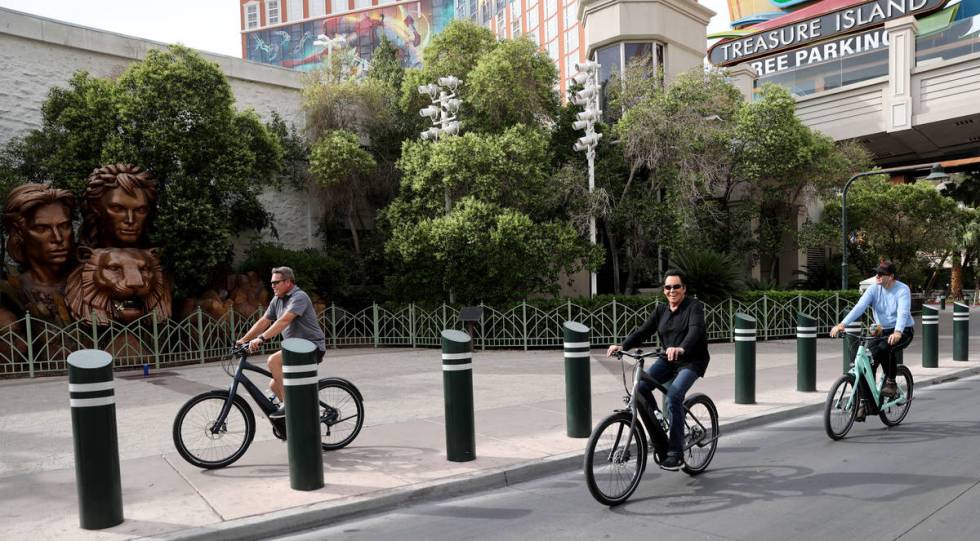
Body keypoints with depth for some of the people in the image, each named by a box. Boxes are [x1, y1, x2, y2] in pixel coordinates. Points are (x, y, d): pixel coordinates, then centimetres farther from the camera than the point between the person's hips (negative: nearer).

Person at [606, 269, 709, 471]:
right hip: (668, 360, 5)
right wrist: (622, 346, -18)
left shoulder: (694, 306, -8)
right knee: (640, 386, -17)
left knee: (673, 396, -27)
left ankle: (675, 453, -17)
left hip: (692, 361, -5)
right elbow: (643, 331, -1)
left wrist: (681, 349, -48)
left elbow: (695, 331, -27)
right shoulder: (661, 310, 9)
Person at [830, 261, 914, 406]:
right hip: (882, 331, 4)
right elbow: (859, 307, -18)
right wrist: (842, 324, -33)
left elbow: (903, 312, -30)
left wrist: (897, 332, -49)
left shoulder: (903, 290, -14)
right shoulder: (874, 289, -4)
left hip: (903, 332, -4)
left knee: (885, 348, -34)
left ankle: (891, 383, -10)